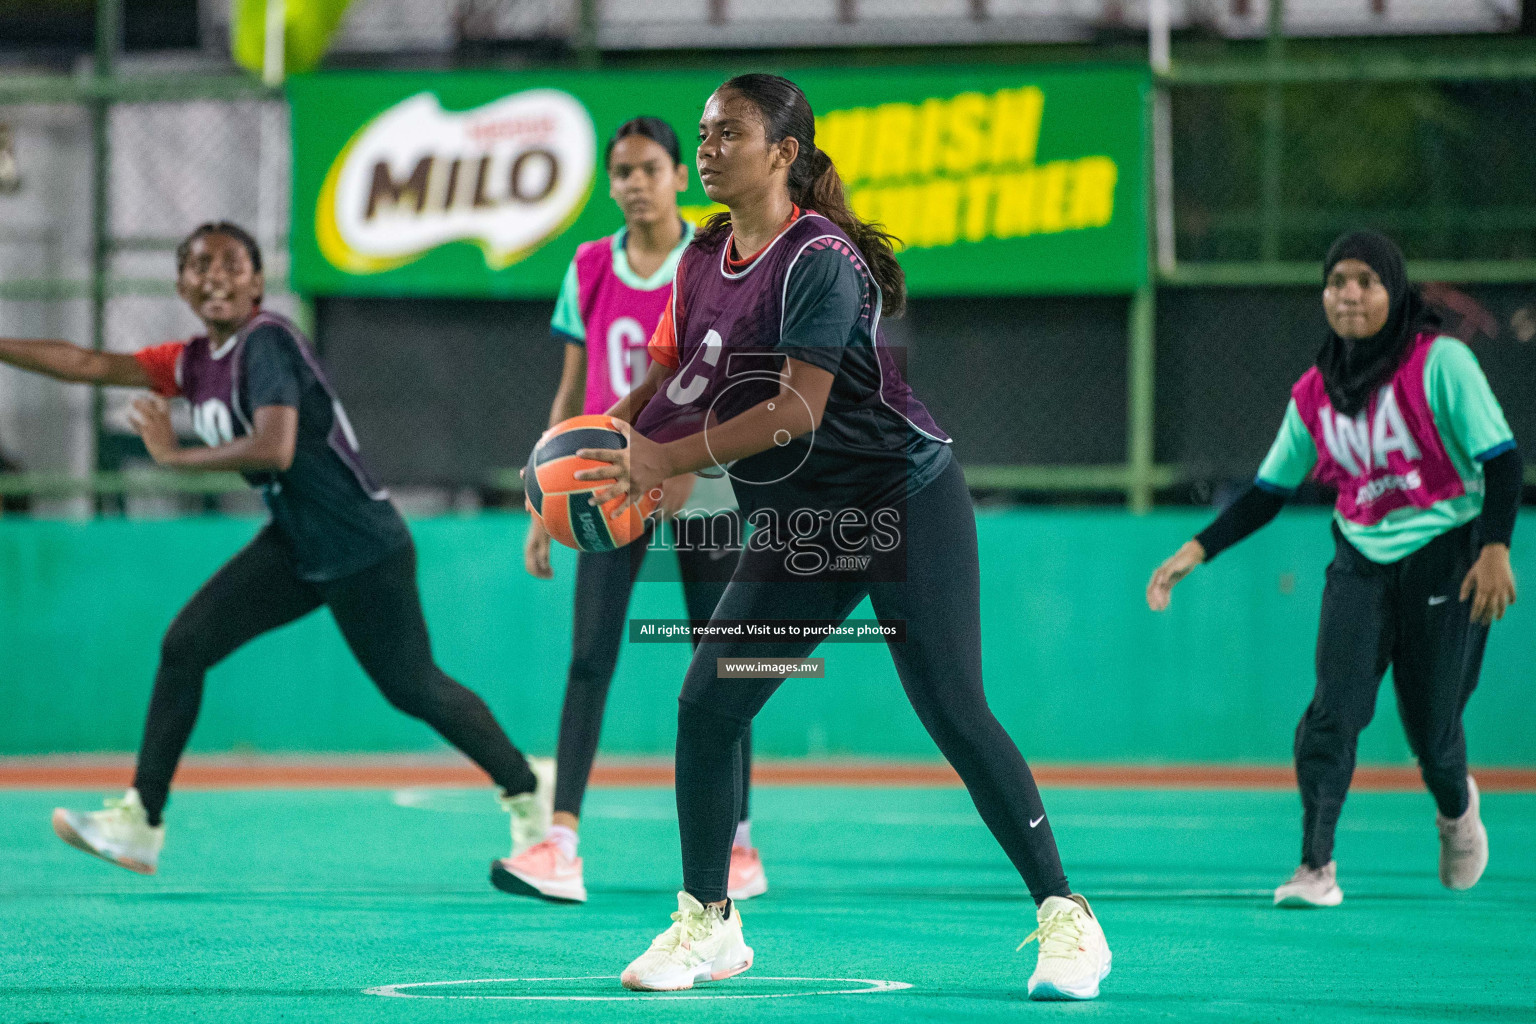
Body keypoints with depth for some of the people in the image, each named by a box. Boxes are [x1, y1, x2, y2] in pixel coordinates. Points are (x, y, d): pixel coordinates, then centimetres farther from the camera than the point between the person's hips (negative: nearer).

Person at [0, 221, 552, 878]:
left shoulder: (266, 342, -19)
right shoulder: (193, 362, 6)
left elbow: (275, 450, -30)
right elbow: (91, 365, 9)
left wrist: (173, 455, -19)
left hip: (363, 551, -8)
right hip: (295, 547, 8)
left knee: (413, 689, 1)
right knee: (185, 646, -2)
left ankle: (527, 791, 22)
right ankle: (139, 823, -1)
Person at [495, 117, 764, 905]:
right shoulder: (590, 270, 8)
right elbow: (572, 395, 12)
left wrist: (683, 461, -26)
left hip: (701, 484, -2)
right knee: (589, 658, -10)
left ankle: (737, 847, 13)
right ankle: (560, 847, -18)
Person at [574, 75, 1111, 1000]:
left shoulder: (819, 260, -18)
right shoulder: (704, 263, 6)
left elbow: (797, 410, -23)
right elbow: (673, 379, 17)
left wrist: (668, 460, -21)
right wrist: (597, 438, -2)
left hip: (904, 505, -7)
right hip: (796, 530, 7)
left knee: (956, 716, -11)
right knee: (706, 705, -1)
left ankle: (1065, 919, -4)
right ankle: (708, 924, 12)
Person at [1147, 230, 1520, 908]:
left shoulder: (1440, 362, -8)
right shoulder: (1314, 395, 6)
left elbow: (1500, 458, -10)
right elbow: (1268, 491, 13)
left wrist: (1495, 549, -21)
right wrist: (1197, 551, 4)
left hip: (1446, 559, -3)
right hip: (1361, 565, 3)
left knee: (1431, 730, 2)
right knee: (1334, 709, -17)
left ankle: (1456, 807, 37)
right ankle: (1316, 866, -18)